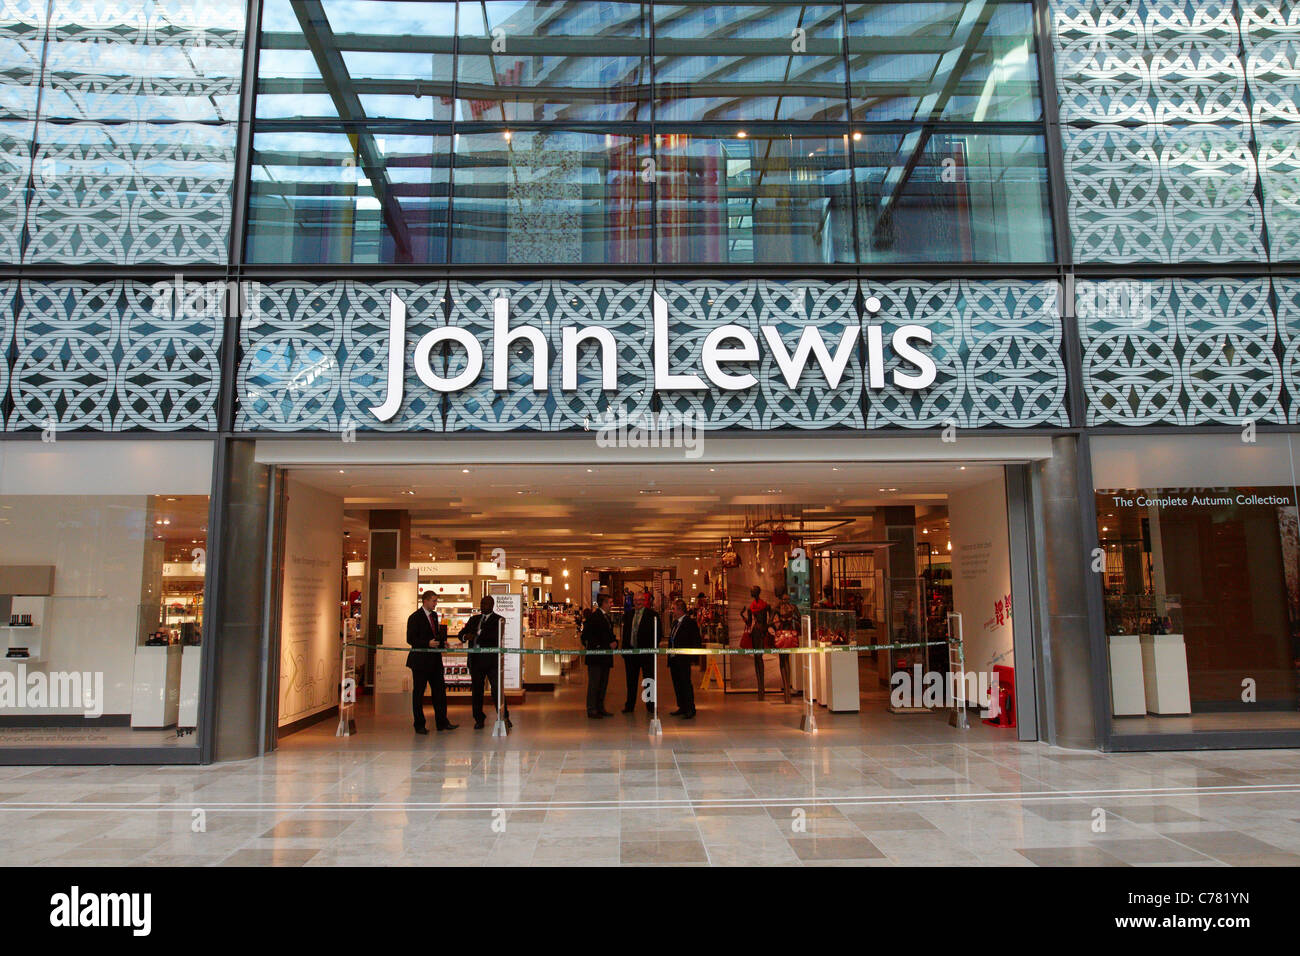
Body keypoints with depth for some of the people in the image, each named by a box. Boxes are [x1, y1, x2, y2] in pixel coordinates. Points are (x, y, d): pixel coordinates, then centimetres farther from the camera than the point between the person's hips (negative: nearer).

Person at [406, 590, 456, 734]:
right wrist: (428, 643, -25)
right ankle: (419, 725, 11)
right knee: (418, 692, 3)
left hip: (435, 659, 7)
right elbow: (410, 639, -15)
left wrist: (442, 641, 4)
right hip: (420, 661, -7)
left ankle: (442, 722, 14)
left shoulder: (434, 615, 13)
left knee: (439, 690, 7)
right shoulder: (415, 617, -11)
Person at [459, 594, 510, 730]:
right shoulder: (473, 619, 19)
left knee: (497, 688, -5)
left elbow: (496, 635, -14)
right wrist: (466, 636, -10)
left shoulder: (498, 619, 2)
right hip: (475, 659, 5)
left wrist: (477, 635, -19)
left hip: (491, 659, -5)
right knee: (476, 689, 8)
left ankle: (504, 717, 5)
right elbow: (461, 634, 14)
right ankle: (479, 719, 17)